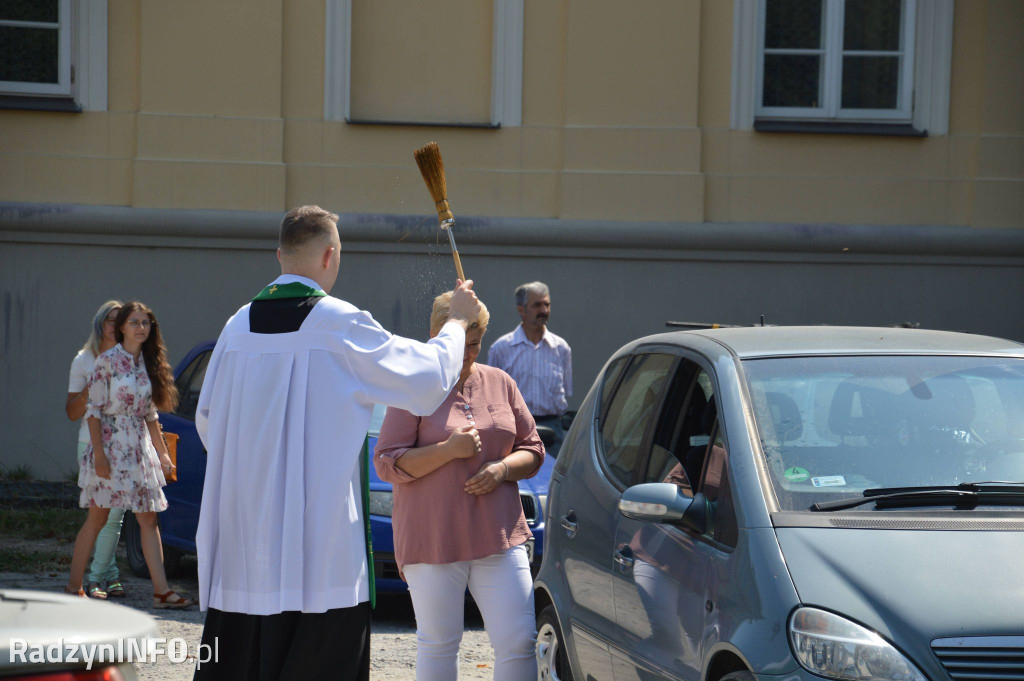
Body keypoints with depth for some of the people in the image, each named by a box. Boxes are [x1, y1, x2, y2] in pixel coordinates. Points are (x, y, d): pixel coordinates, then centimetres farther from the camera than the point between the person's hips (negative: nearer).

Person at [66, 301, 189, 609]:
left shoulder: (147, 364, 11)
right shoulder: (108, 361, -6)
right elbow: (94, 410, -9)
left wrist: (162, 453, 15)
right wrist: (99, 454, -17)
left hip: (140, 448, 6)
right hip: (110, 445, -6)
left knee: (149, 519, 1)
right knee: (97, 518, -1)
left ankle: (161, 590, -2)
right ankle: (73, 586, 8)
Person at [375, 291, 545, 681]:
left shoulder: (499, 384, 12)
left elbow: (533, 451, 16)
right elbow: (387, 464, -6)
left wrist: (502, 467, -6)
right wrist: (450, 450, -17)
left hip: (499, 536, 3)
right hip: (432, 541, -3)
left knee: (520, 641, -4)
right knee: (438, 644, 4)